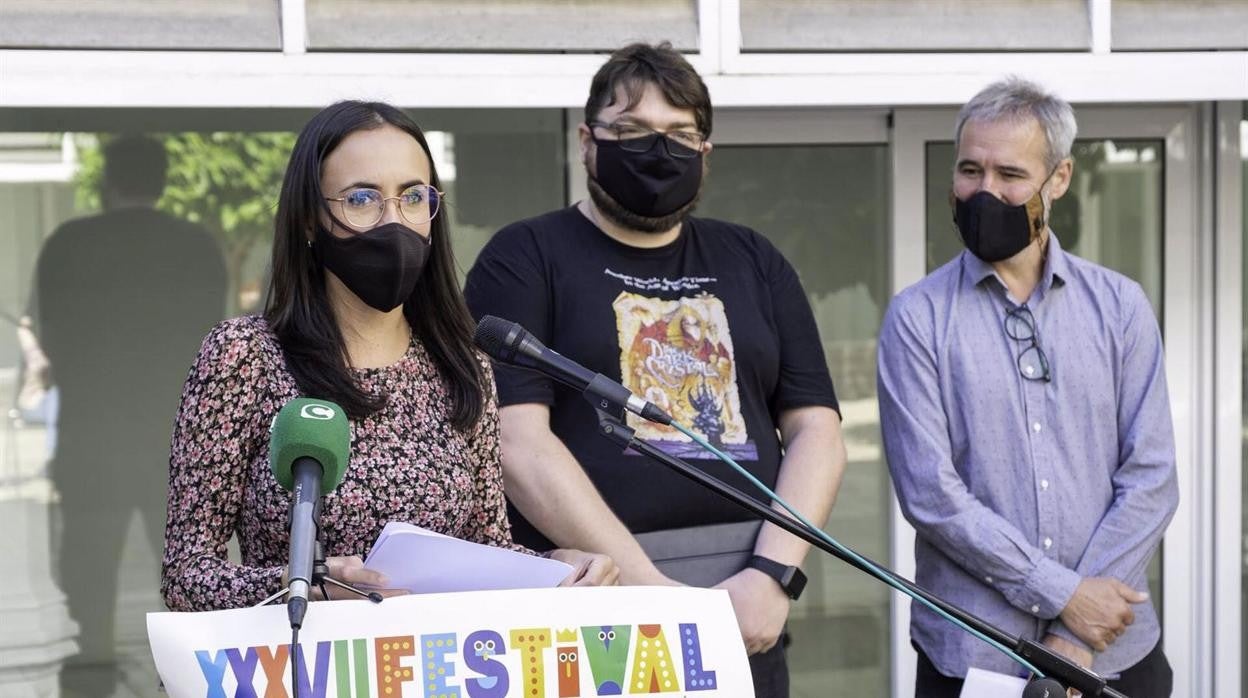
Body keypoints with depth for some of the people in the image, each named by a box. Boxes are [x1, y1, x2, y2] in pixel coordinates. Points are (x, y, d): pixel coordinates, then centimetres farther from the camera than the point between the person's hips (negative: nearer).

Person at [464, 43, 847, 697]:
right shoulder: (525, 259, 0)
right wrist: (649, 587, -18)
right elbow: (517, 443, -12)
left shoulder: (755, 264, 13)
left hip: (741, 608, 4)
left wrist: (772, 574, -9)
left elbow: (816, 433, 7)